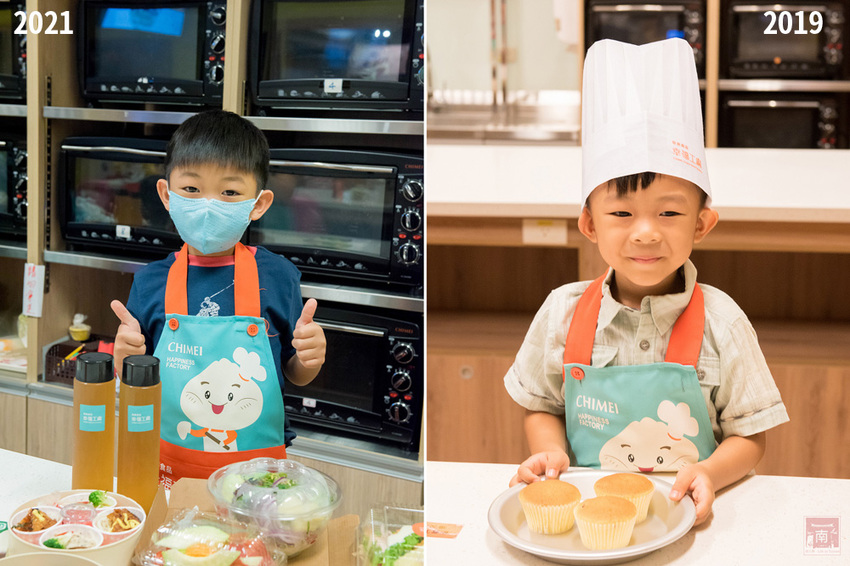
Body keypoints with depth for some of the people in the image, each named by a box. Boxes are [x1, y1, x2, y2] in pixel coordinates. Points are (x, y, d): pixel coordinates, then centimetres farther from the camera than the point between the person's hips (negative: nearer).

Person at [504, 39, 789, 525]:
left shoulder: (720, 322, -5)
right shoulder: (563, 312, 0)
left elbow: (750, 436, 1)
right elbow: (540, 406, 13)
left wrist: (709, 473, -18)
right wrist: (550, 452, -7)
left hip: (685, 517, 2)